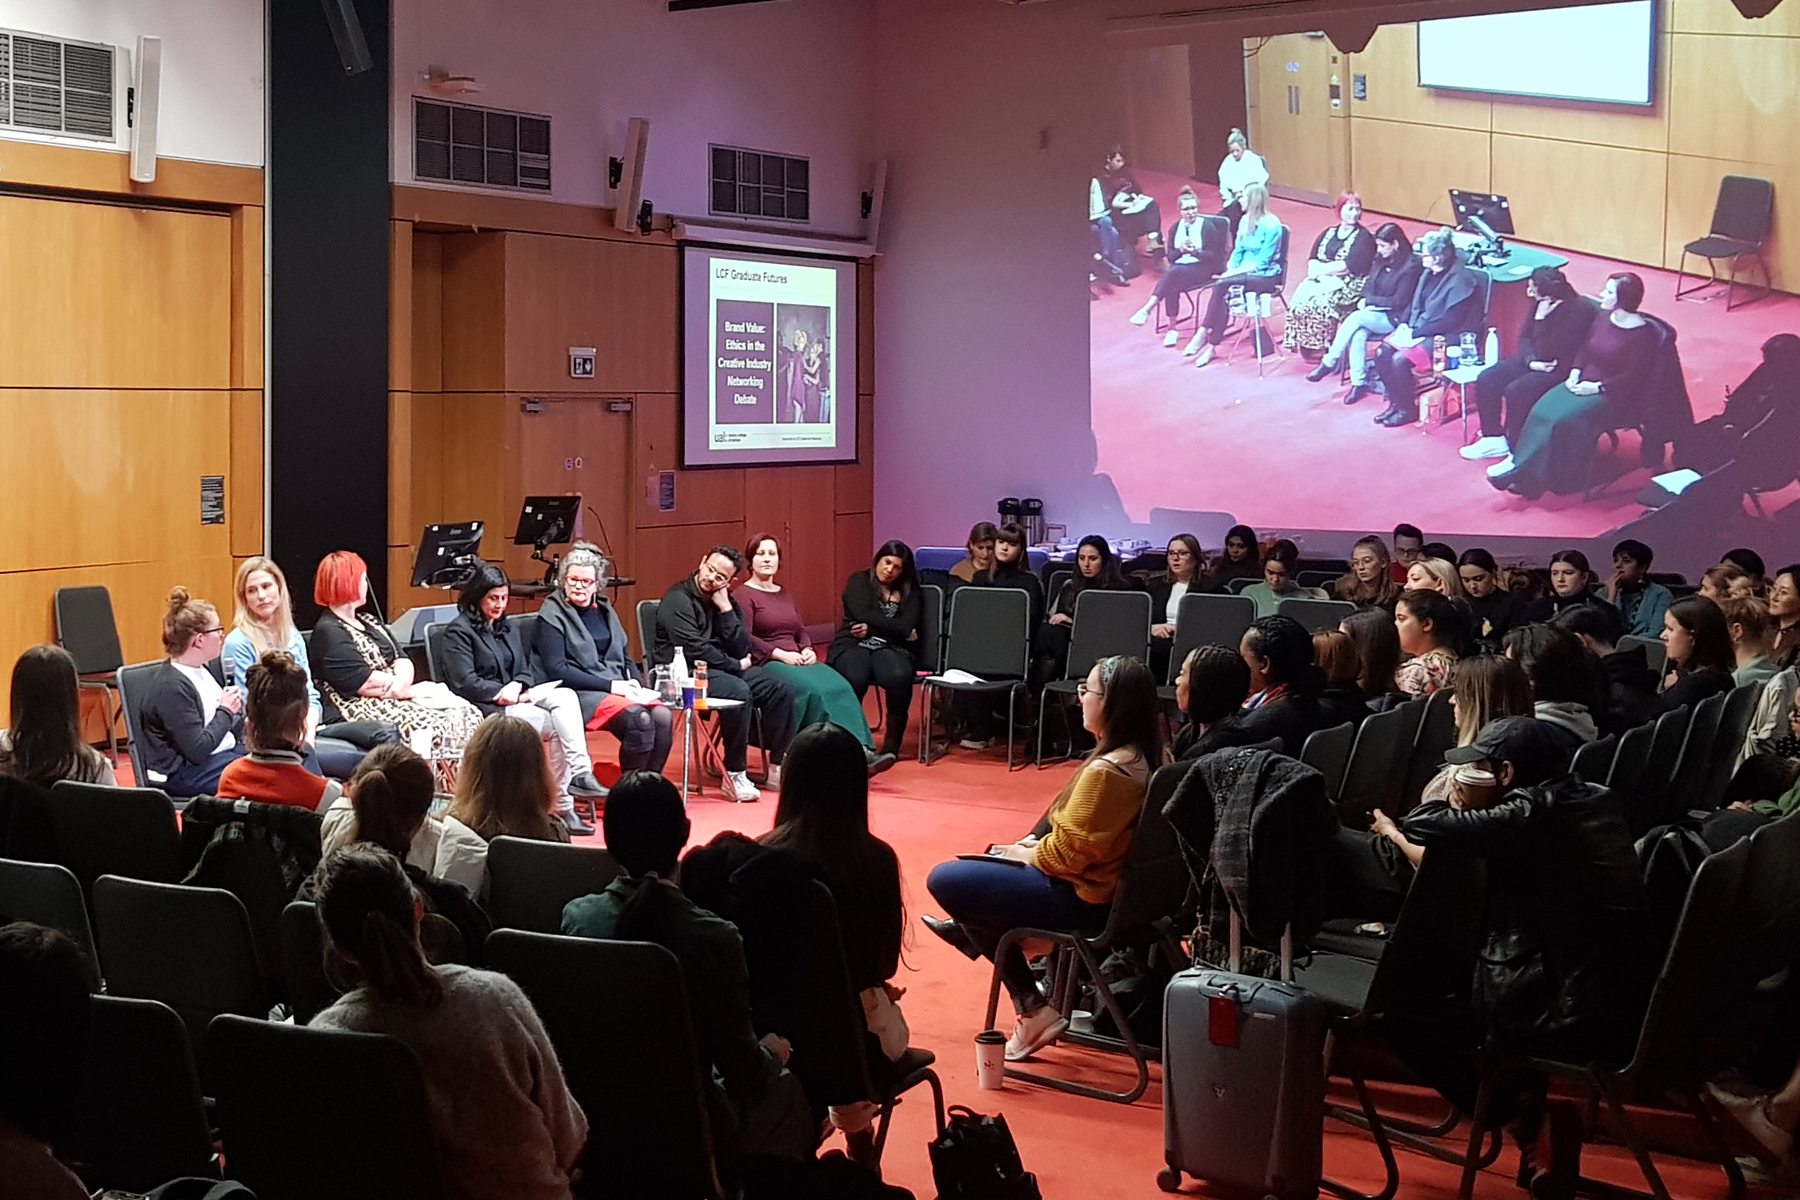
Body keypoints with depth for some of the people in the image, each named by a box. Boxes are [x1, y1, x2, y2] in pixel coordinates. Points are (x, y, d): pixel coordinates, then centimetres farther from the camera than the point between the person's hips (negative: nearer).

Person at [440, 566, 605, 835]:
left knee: (566, 696, -25)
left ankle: (581, 774, -31)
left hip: (514, 699, 7)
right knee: (559, 726, -25)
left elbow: (526, 669, 17)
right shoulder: (458, 631, -1)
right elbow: (464, 683, -11)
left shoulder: (508, 629, 24)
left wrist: (517, 686, -7)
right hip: (485, 709, -7)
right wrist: (505, 695, -13)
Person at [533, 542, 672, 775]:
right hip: (580, 693, -6)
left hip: (619, 690, 6)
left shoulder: (605, 610, 18)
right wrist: (609, 685, -15)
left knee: (662, 715, -23)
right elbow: (556, 671, -11)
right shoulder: (552, 617, -2)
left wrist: (636, 683, 1)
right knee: (639, 718, -31)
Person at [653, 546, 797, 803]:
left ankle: (778, 768, 2)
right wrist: (736, 665, -8)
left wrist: (725, 609, -9)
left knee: (780, 691, -6)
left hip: (722, 668, 8)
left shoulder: (726, 601, 11)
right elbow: (695, 651, -19)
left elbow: (742, 650, 1)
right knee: (739, 692, -33)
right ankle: (734, 776, -23)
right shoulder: (678, 599, -11)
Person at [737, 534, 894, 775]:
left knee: (839, 686, -22)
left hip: (796, 661, 7)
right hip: (764, 664, -7)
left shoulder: (783, 594, 24)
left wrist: (807, 650, 0)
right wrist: (781, 654, -17)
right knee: (812, 689, -33)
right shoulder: (744, 594, 0)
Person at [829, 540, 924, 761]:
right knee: (855, 680, -37)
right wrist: (903, 631, -5)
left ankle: (892, 743, -21)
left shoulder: (910, 592, 18)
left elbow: (909, 626, 1)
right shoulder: (858, 582, 12)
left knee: (900, 677, -35)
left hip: (891, 649, 2)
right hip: (853, 645, -2)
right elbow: (863, 616, -6)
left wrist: (872, 628, -8)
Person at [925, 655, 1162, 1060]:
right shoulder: (1144, 756, 0)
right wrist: (1036, 841, 8)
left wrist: (1025, 854, -4)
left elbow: (1068, 852, -22)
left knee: (944, 881, -3)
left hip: (1084, 897, -10)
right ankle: (973, 930, 46)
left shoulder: (1106, 770, -28)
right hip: (1110, 879, 10)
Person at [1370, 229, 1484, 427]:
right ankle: (1396, 402, 2)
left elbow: (1451, 322, -21)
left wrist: (1415, 333, -20)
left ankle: (1407, 409, -7)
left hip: (1445, 337, -8)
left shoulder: (1460, 280, -19)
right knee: (1382, 353, -12)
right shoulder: (1429, 273, 7)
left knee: (1400, 359, -26)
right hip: (1417, 330, 9)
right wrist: (1404, 325, -2)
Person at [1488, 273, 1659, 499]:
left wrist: (1597, 387, -20)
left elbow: (1634, 377, -17)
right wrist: (1575, 373, -3)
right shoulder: (1604, 319, 8)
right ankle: (1518, 461, -20)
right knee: (1543, 410, -18)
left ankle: (1524, 473, -21)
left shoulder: (1643, 334, -15)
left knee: (1565, 418, -27)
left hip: (1613, 395, -7)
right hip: (1583, 383, 7)